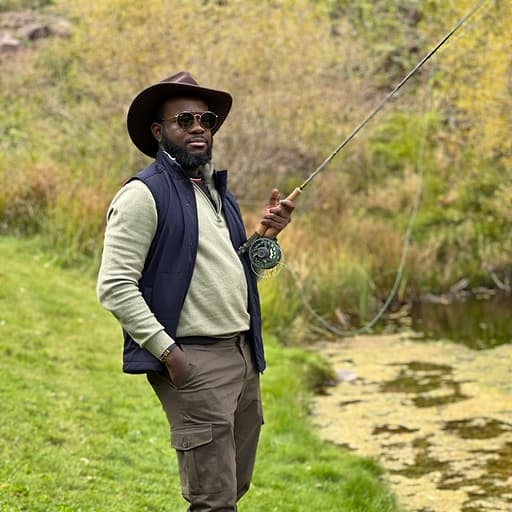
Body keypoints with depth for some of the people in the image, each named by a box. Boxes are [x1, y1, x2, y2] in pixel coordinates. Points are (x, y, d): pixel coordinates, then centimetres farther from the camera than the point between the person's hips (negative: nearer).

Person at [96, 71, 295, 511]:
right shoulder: (144, 194, -8)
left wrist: (267, 234, 6)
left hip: (244, 355, 9)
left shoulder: (218, 190, 17)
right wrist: (167, 352, -19)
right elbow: (114, 286, -14)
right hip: (193, 362, -9)